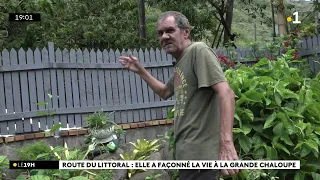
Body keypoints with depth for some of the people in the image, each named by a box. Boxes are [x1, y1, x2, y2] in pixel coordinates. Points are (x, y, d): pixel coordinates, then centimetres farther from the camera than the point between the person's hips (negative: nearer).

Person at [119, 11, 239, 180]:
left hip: (200, 154, -9)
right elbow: (165, 92, 31)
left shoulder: (199, 50, -13)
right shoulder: (180, 63, 13)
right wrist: (140, 70, 22)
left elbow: (226, 93, -24)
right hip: (187, 153, 9)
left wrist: (226, 144, -32)